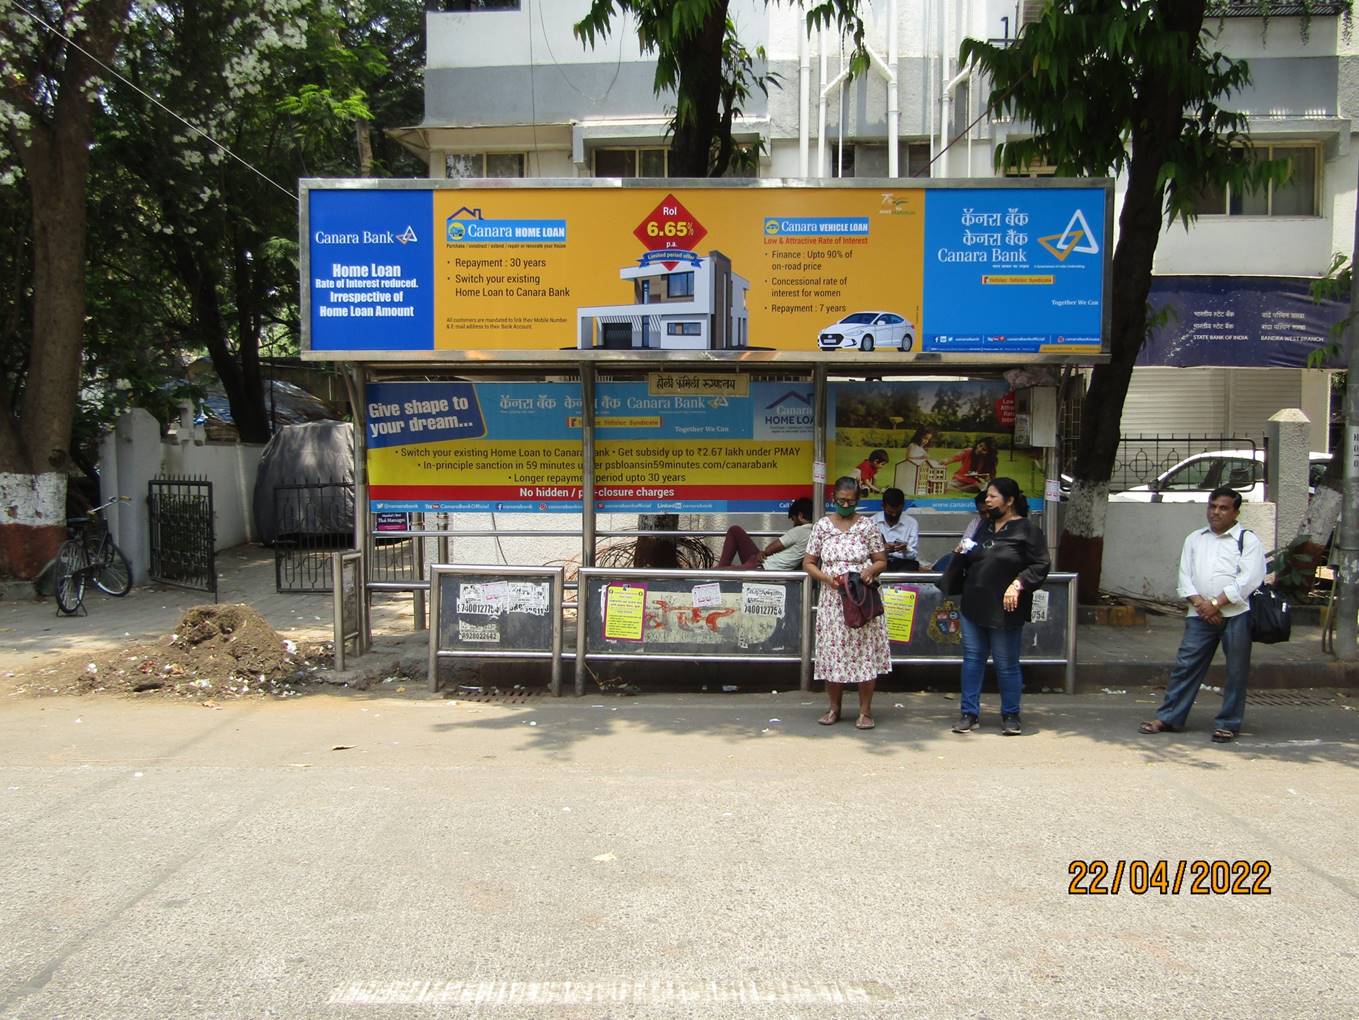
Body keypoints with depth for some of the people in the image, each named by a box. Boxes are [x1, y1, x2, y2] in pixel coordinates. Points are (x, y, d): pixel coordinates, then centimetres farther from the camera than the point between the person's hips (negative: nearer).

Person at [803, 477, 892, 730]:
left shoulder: (868, 526, 1)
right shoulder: (821, 526, 3)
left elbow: (882, 561, 6)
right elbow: (808, 563, 5)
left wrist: (871, 570, -16)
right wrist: (827, 578, -12)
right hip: (832, 601, 1)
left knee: (865, 652, -1)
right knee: (832, 652, 3)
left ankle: (865, 710, 11)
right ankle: (834, 707, 19)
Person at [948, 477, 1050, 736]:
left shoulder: (1027, 529, -6)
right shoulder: (985, 527, 15)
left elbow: (1040, 566, -11)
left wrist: (1018, 584, -22)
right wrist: (961, 554, 5)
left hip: (1005, 609, -6)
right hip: (974, 606, 7)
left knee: (1006, 663, 3)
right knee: (972, 659, 8)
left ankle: (1011, 715, 18)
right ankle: (969, 712, 16)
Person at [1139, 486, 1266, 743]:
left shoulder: (1248, 540, 2)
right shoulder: (1194, 539, 16)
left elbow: (1249, 579, -8)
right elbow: (1184, 575, 9)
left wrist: (1216, 603, -12)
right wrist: (1200, 603, -7)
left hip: (1236, 614, -3)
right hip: (1199, 614, 3)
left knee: (1236, 671, 3)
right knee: (1185, 665, 2)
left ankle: (1228, 724, 14)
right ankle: (1167, 717, 8)